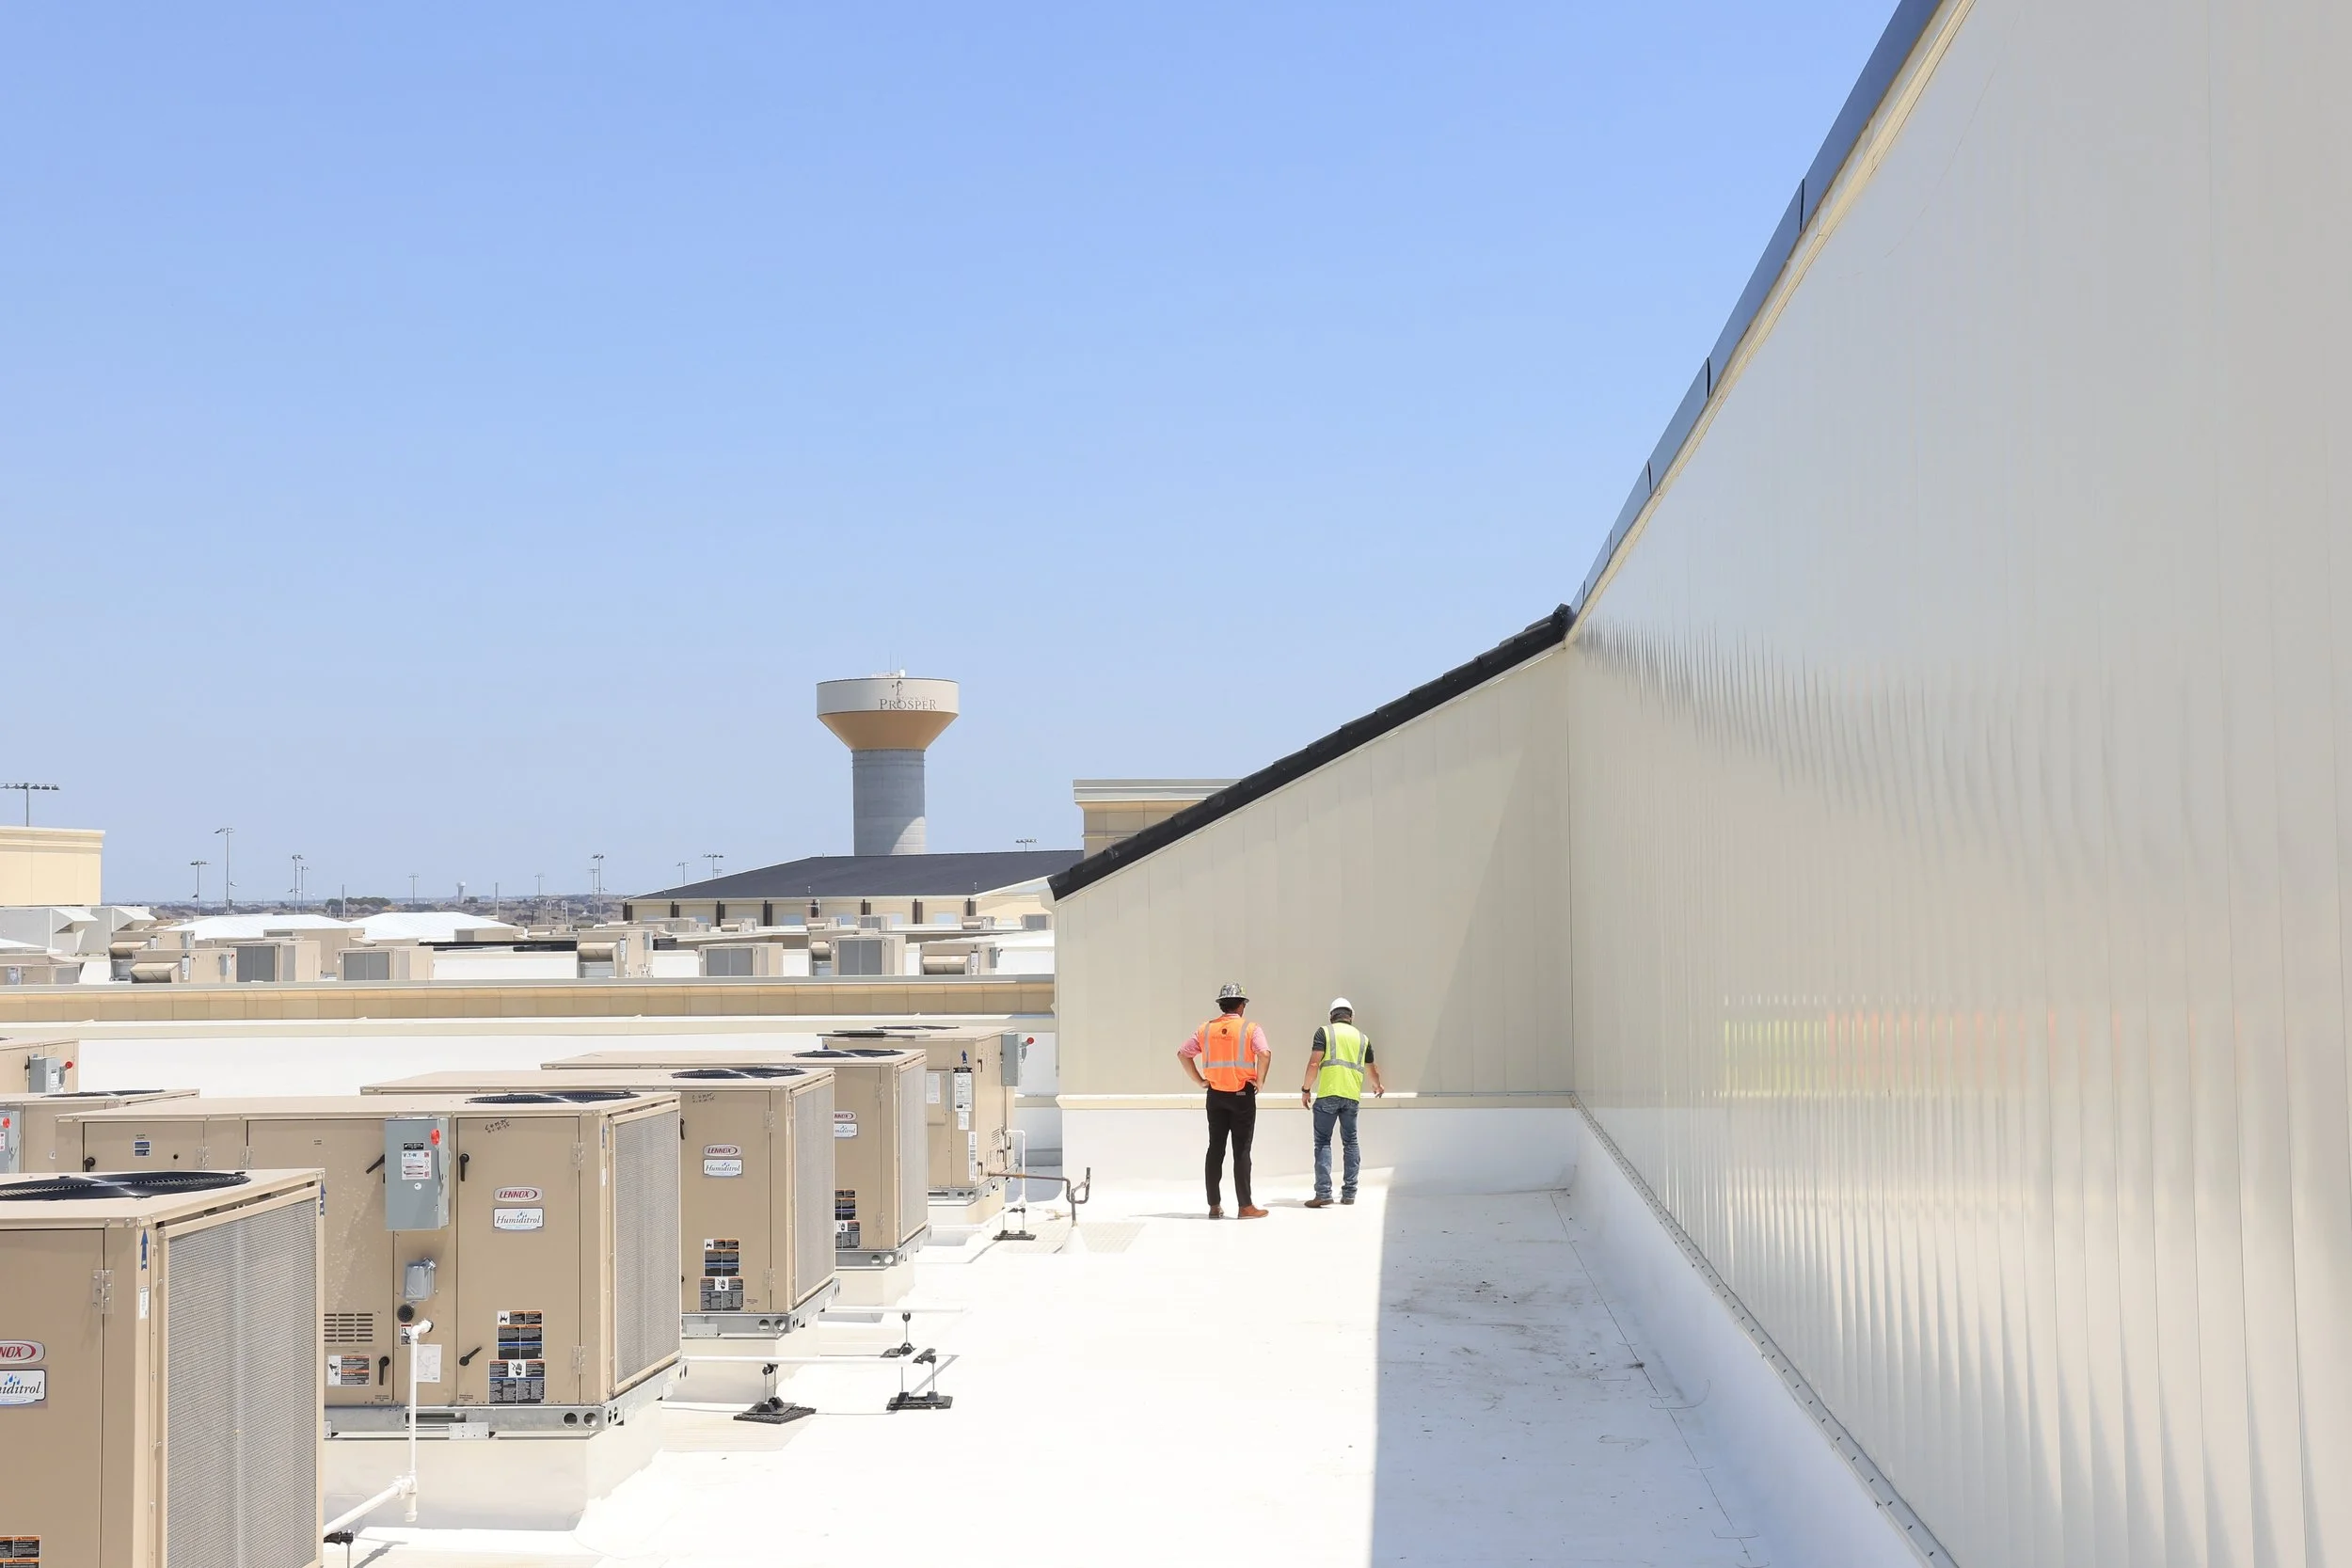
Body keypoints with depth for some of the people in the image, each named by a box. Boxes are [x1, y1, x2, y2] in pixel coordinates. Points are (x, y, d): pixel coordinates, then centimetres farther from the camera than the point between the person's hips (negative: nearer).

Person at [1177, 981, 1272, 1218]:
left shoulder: (1206, 1029, 5)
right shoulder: (1250, 1029, -7)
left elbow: (1183, 1054, 4)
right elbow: (1264, 1054, -22)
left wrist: (1199, 1080, 7)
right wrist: (1259, 1081, -10)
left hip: (1216, 1095, 3)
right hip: (1242, 1094, -3)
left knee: (1215, 1149, 9)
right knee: (1241, 1151, 0)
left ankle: (1214, 1205, 11)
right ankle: (1246, 1206, 1)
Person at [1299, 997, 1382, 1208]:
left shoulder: (1325, 1032, 5)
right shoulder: (1362, 1038, 18)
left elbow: (1314, 1063, -7)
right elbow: (1372, 1068, 33)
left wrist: (1306, 1089, 4)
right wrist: (1378, 1085, 54)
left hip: (1328, 1095, -4)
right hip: (1352, 1096, 4)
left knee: (1323, 1143, -2)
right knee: (1350, 1143, 14)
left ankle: (1323, 1194, -11)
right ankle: (1349, 1193, 15)